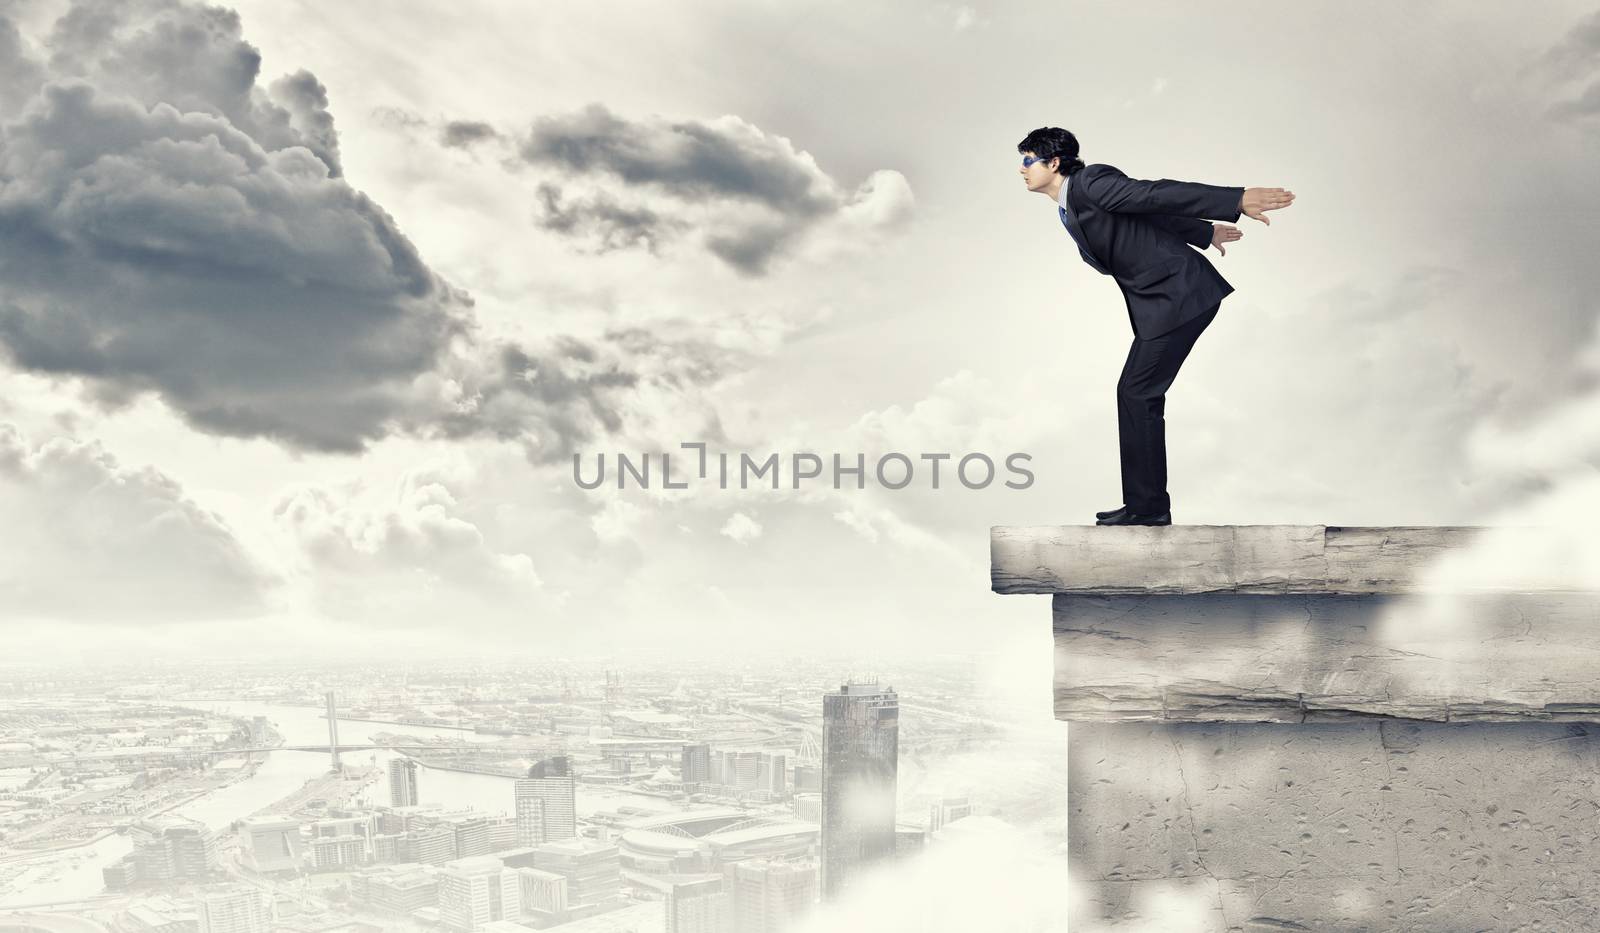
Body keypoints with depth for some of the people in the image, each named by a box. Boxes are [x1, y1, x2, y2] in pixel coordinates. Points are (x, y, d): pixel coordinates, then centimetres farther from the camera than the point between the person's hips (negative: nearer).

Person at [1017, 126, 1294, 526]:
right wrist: (1205, 233, 36)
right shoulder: (1072, 208, 15)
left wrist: (1235, 201, -24)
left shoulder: (1091, 183, -13)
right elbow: (1146, 210, 25)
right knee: (1136, 395, 9)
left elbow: (1160, 196, -20)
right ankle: (1145, 504, 15)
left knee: (1137, 394, -8)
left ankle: (1149, 507, -1)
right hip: (1163, 301, 10)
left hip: (1180, 295, -10)